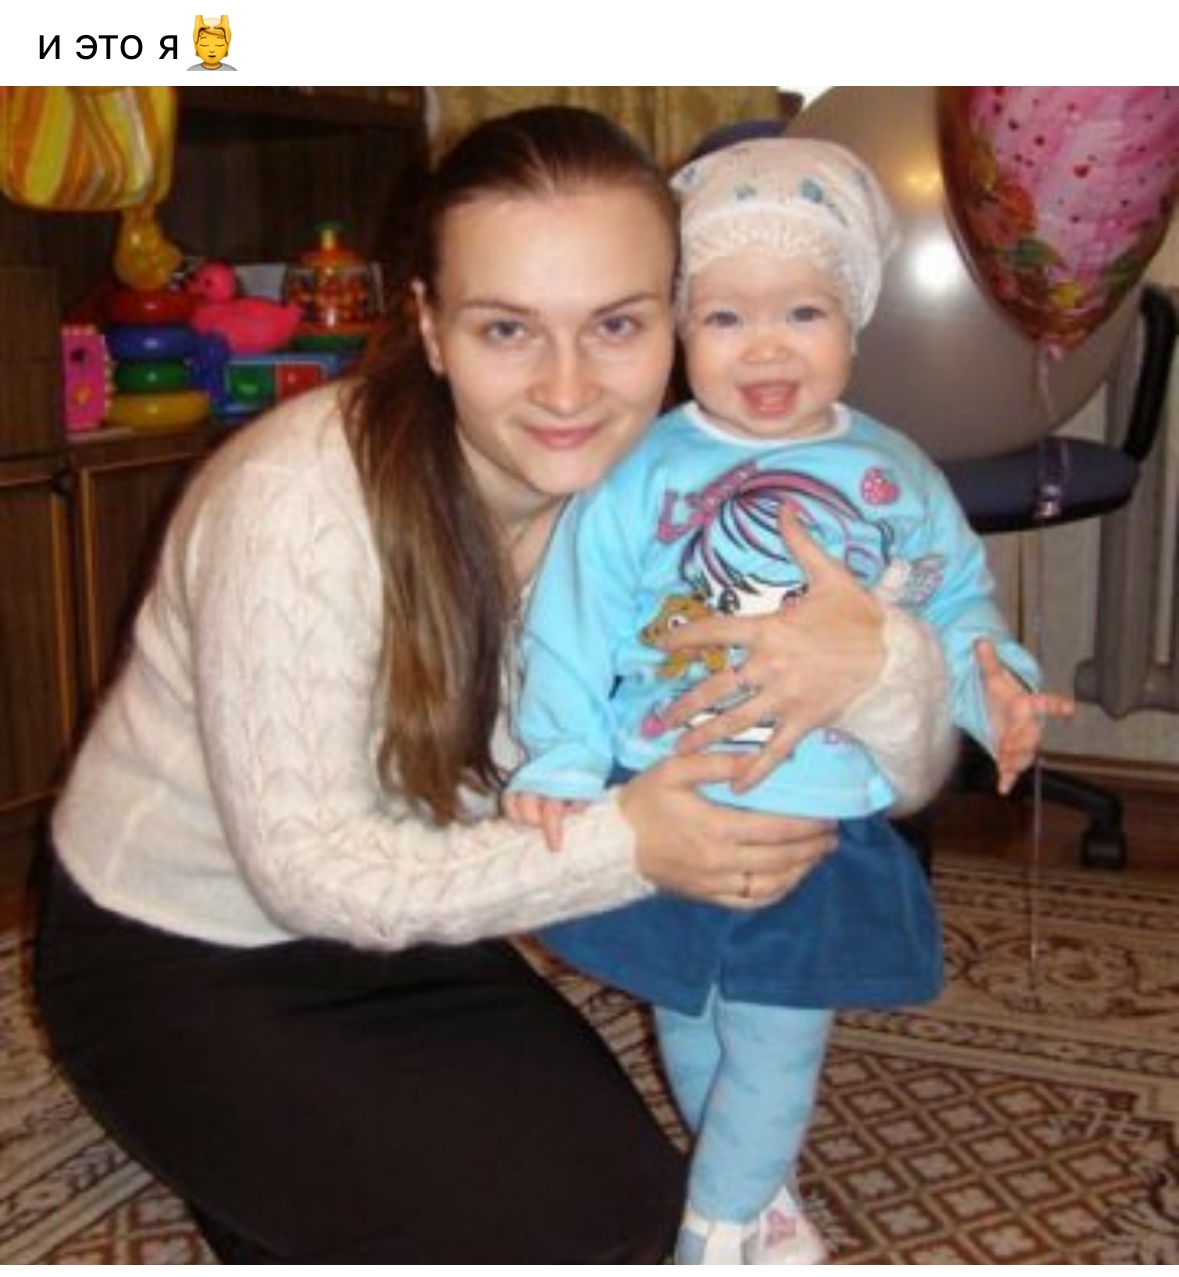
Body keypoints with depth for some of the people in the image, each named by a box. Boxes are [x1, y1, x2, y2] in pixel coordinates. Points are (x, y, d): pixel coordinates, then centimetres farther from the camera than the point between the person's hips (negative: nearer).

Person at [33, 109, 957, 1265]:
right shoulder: (301, 503, -31)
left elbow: (902, 779, -13)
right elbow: (308, 869, -25)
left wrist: (881, 658, -38)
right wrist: (622, 844, -34)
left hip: (403, 938, 6)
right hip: (175, 954, -5)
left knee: (628, 1209, -2)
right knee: (530, 1235, -17)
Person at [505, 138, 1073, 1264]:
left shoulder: (898, 479, -1)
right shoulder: (639, 475, -11)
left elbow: (955, 601, 10)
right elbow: (570, 627, -8)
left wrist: (991, 682, -7)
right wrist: (560, 765, -13)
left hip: (827, 829, 1)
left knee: (777, 1049, 6)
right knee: (690, 1031, 18)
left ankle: (716, 1235, 30)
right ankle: (756, 1200, 45)